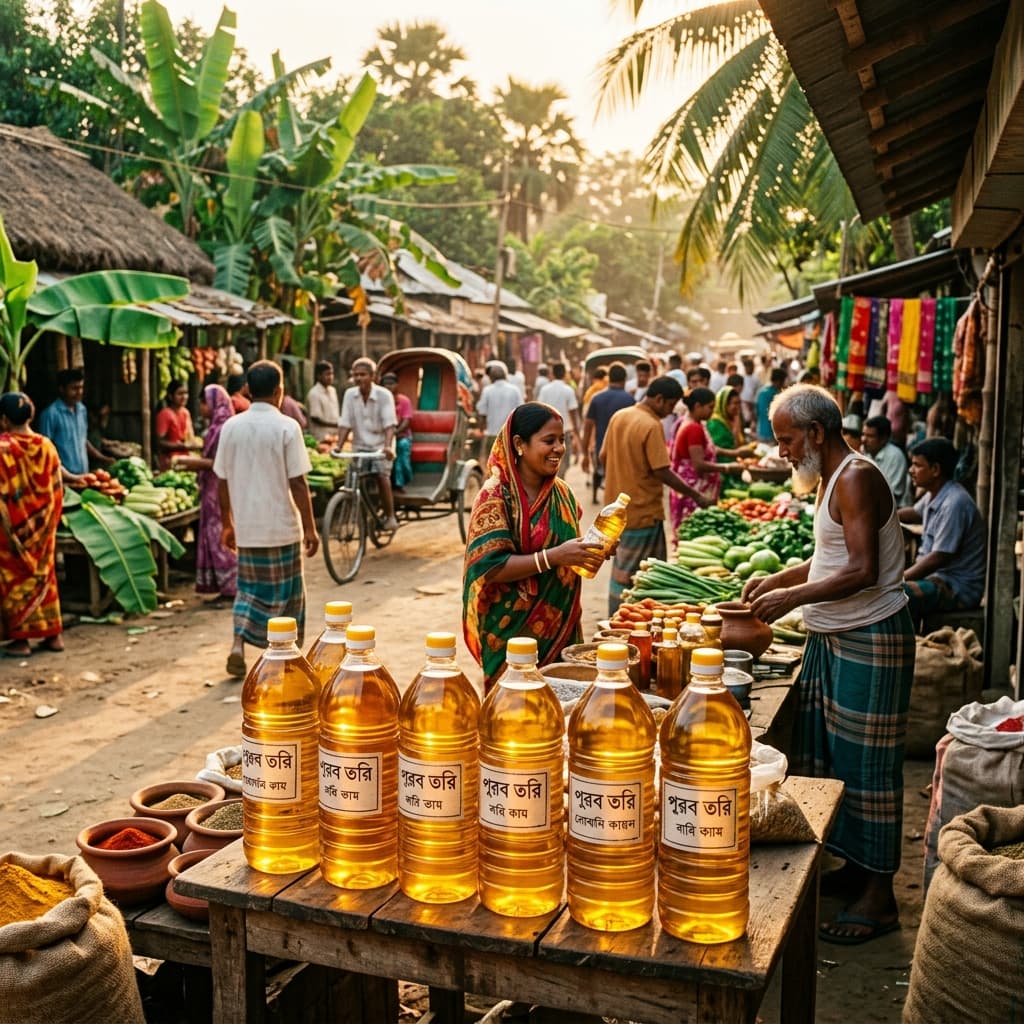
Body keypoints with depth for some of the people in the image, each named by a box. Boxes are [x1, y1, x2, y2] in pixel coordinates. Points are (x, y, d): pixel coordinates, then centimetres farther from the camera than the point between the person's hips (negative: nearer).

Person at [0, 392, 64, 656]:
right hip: (42, 526, 5)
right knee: (43, 574, 14)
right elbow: (57, 490, 3)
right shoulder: (46, 446, -1)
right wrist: (50, 521, 13)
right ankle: (53, 634, 19)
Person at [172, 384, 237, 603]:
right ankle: (226, 587, 15)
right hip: (213, 492, 10)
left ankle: (231, 588, 2)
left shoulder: (224, 429, -15)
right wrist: (190, 464, 11)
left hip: (221, 492, -10)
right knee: (214, 538, 10)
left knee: (222, 538, -5)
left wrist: (194, 462, -17)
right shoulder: (215, 427, 14)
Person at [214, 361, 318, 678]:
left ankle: (238, 645, -3)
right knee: (285, 593, 11)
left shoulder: (231, 426, 1)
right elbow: (297, 483, -12)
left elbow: (222, 481, 5)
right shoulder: (286, 427, -11)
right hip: (281, 527, -3)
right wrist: (310, 528, -6)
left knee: (249, 587, 16)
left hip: (246, 526, 3)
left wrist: (227, 524, 15)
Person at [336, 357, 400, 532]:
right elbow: (345, 424, -6)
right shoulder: (350, 394, -5)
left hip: (380, 446, -3)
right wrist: (339, 446, -17)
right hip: (360, 445, 3)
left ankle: (390, 516, -5)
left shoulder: (384, 395, -14)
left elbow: (389, 424, -21)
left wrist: (388, 446, -35)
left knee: (382, 478, -17)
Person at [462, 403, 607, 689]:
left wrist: (592, 551, -3)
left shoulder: (561, 492, 7)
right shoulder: (496, 496, -13)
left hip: (561, 628, 6)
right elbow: (490, 567, -20)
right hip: (512, 632, -6)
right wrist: (554, 556, -27)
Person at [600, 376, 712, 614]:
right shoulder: (652, 426, -19)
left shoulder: (618, 416, 5)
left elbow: (603, 457, 10)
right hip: (642, 511, -8)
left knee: (621, 572, 17)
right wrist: (695, 495, -13)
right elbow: (662, 472, -21)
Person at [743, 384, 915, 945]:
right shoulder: (833, 479, 13)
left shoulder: (857, 479, -17)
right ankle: (853, 869, 27)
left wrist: (792, 597, -22)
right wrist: (776, 579, 12)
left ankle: (878, 896, 9)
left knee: (866, 764, -2)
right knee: (824, 755, 14)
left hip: (870, 640, -10)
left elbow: (862, 572, -25)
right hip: (831, 636, 10)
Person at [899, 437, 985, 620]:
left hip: (960, 589, -10)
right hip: (935, 575, 10)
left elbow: (938, 559, -23)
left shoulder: (954, 504, -22)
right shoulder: (934, 494, 7)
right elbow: (915, 513, 32)